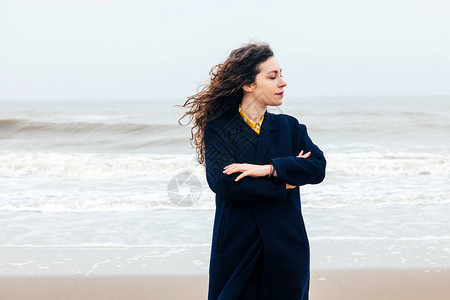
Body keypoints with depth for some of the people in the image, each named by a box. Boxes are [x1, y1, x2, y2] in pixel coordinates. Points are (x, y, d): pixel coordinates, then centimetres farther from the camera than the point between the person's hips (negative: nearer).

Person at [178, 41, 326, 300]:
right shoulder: (218, 130, -1)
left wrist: (268, 169, -18)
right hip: (236, 248, -2)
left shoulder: (289, 127, 9)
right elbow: (222, 182, -16)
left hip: (286, 247, 3)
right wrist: (284, 184, -11)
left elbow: (318, 167, -6)